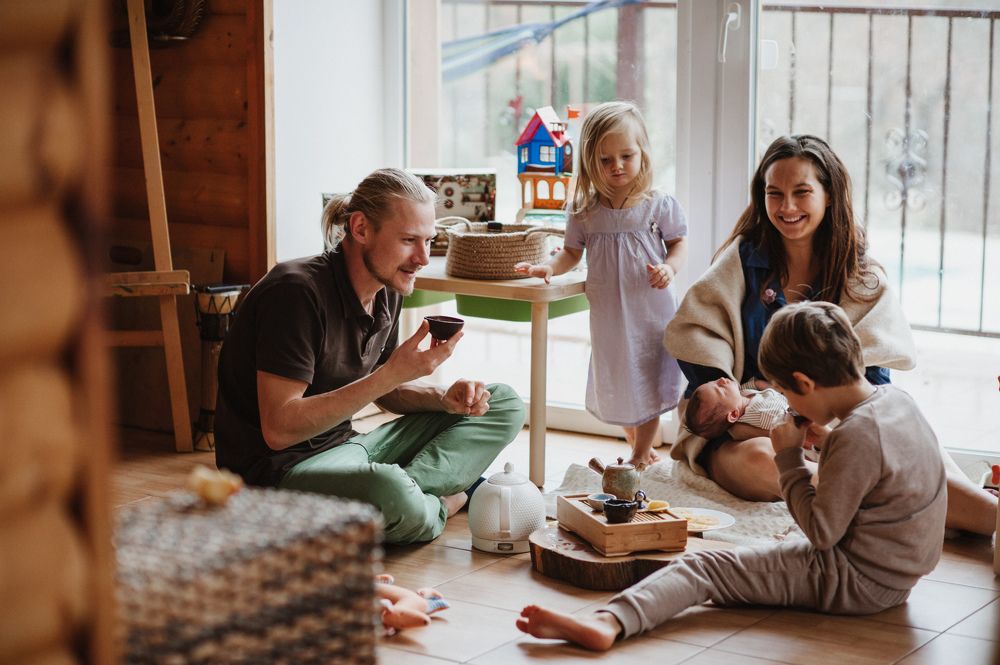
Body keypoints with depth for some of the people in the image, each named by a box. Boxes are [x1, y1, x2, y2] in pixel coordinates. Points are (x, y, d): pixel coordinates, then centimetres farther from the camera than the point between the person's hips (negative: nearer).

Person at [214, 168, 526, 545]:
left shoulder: (386, 293, 6)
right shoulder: (297, 291, -21)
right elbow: (279, 429, -25)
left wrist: (445, 399, -3)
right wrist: (392, 373, -27)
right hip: (278, 468, -9)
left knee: (503, 405, 5)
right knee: (388, 491, -42)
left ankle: (413, 489, -16)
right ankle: (441, 503, -7)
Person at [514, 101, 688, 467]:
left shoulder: (660, 205, -8)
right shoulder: (585, 211, -1)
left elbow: (679, 243, 1)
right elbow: (572, 252, 8)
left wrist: (669, 268, -18)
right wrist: (548, 267, -10)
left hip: (651, 310, -3)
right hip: (607, 312, 3)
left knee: (648, 382, 5)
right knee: (614, 385, 15)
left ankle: (641, 456, 21)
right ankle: (640, 444, 38)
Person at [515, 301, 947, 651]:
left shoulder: (856, 436, -26)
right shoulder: (895, 399, 4)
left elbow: (822, 531, -19)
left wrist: (789, 459, -11)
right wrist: (821, 444, 8)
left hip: (859, 582, -10)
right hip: (895, 568, 11)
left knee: (705, 568, -16)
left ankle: (609, 622, -29)